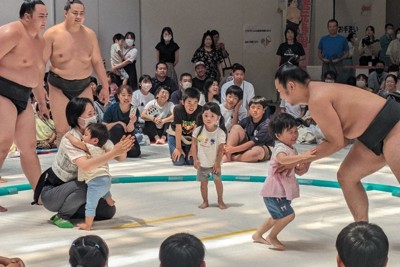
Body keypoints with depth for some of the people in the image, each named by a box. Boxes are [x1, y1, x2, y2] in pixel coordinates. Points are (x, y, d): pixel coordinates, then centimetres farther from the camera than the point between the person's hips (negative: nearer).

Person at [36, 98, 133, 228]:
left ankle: (69, 211, 10)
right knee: (84, 187, -34)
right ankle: (61, 216, -11)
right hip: (51, 191, -6)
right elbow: (86, 165, -45)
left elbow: (120, 157, -17)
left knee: (108, 211, -6)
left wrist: (123, 149, -40)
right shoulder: (69, 140, -27)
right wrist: (114, 153, -49)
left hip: (74, 187, 7)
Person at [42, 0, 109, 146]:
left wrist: (105, 87, 8)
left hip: (84, 86, 3)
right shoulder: (52, 33, -7)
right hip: (59, 86, -3)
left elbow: (97, 61, 9)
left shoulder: (89, 34, 4)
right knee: (62, 130, -6)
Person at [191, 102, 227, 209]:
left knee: (218, 181, 0)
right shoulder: (198, 130, -11)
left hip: (214, 163, -2)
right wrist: (195, 159, -5)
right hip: (202, 163, 2)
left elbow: (221, 149, -11)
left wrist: (218, 163, -13)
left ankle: (220, 201, 16)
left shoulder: (220, 133, -16)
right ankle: (205, 201, 22)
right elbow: (194, 145, -1)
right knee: (203, 183, 8)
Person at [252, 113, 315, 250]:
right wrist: (302, 156, -54)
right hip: (274, 192, -10)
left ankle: (257, 235, 39)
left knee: (278, 217, 23)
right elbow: (283, 159, -45)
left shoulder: (293, 150, 11)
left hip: (283, 191, 10)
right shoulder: (280, 148, -20)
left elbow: (298, 171, 14)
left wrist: (305, 166, -8)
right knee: (288, 215, -16)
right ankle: (271, 237, 4)